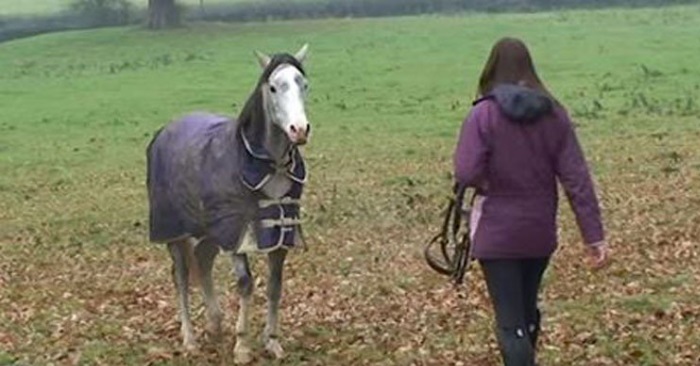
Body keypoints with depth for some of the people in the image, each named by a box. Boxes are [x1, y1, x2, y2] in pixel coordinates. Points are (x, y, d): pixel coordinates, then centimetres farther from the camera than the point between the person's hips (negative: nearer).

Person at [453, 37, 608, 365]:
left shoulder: (484, 114, -14)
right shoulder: (554, 113, -3)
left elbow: (466, 175, -22)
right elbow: (577, 177, -5)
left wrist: (490, 180, 1)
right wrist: (594, 235, -5)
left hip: (497, 234, -4)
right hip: (540, 231, 5)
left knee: (510, 322, 0)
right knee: (527, 310, 24)